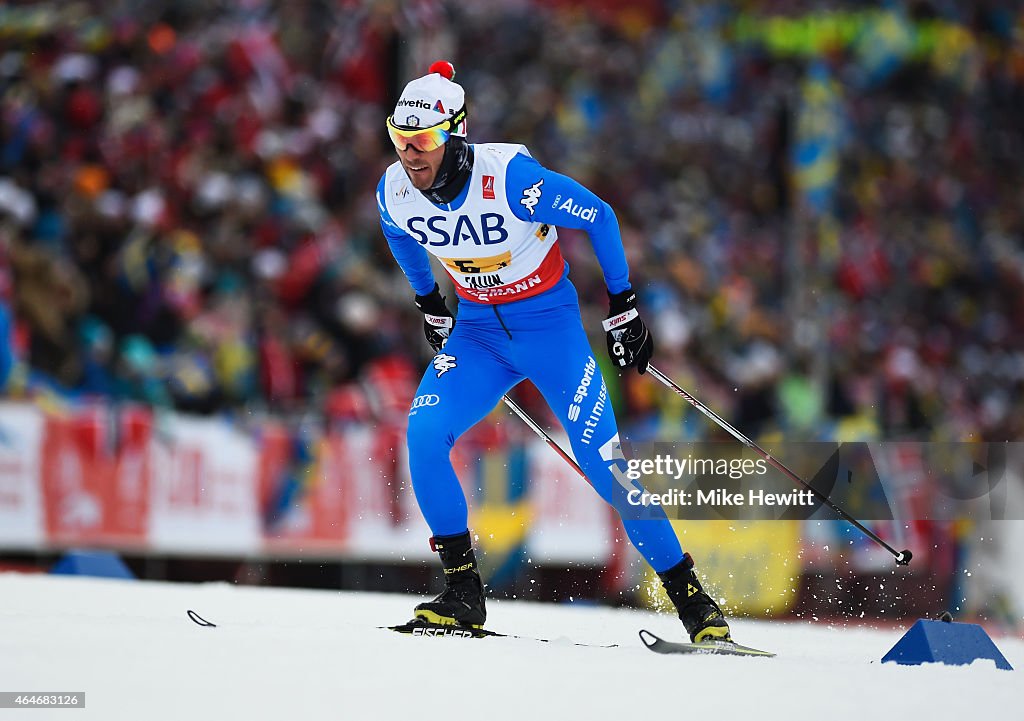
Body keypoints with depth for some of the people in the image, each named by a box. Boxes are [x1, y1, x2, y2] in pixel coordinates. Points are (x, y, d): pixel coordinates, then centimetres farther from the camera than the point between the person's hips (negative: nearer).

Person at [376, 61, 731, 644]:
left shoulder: (509, 177, -27)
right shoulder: (394, 193, -12)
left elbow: (599, 217, -14)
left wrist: (624, 306, -8)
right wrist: (430, 306, 22)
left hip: (548, 322, -4)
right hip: (476, 330, 4)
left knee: (602, 461, -11)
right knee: (425, 435, -20)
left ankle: (692, 598, 1)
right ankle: (463, 594, -9)